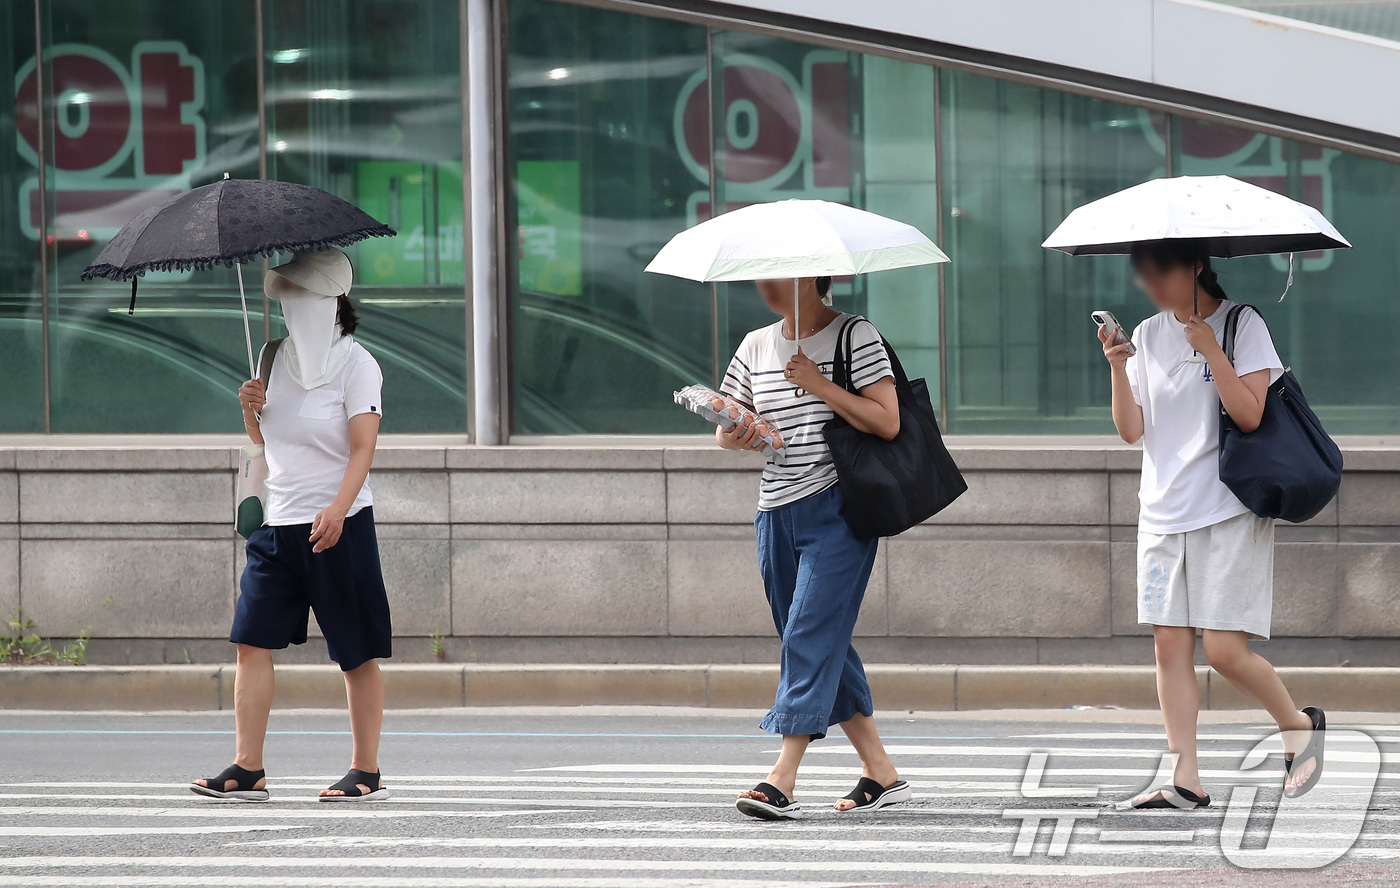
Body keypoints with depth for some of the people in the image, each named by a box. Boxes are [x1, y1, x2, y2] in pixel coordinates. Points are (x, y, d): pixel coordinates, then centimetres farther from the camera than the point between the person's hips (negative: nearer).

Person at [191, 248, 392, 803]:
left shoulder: (356, 364, -6)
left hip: (341, 525, -6)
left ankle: (366, 772, 7)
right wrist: (251, 406, 0)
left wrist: (337, 509, -30)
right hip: (278, 522, 6)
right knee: (253, 638, -4)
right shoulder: (279, 357, 12)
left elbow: (363, 448, -16)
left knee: (357, 653, 0)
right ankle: (247, 770, -4)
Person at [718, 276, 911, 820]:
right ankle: (882, 775, 16)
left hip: (836, 508, -7)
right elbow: (724, 431, 17)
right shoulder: (756, 347, 13)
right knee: (824, 647, 8)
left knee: (811, 634, -14)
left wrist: (820, 385, -17)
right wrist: (738, 437, -6)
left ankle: (782, 782, -20)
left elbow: (887, 422, -11)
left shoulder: (855, 337, -4)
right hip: (777, 510, 7)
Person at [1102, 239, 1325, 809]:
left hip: (1228, 512, -5)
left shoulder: (1242, 325, -4)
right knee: (1170, 643, -2)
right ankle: (1185, 779, 0)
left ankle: (1300, 726, 16)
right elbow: (1131, 430, 5)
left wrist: (1208, 345, -18)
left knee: (1225, 650, -9)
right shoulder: (1148, 336, 10)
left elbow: (1249, 414, -14)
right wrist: (1118, 367, -9)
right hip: (1163, 513, 5)